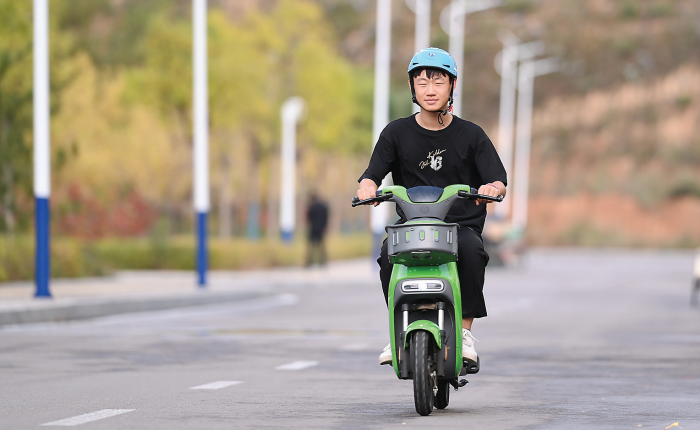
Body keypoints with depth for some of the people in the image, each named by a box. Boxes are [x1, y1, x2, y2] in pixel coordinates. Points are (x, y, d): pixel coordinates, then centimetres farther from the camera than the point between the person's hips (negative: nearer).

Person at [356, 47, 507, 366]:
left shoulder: (471, 135, 5)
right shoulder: (397, 132, 7)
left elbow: (499, 180, -3)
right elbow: (374, 172, -1)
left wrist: (492, 188, -28)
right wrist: (368, 186, -26)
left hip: (461, 224, -1)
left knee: (472, 251, -35)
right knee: (389, 254, -31)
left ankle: (464, 330, -21)